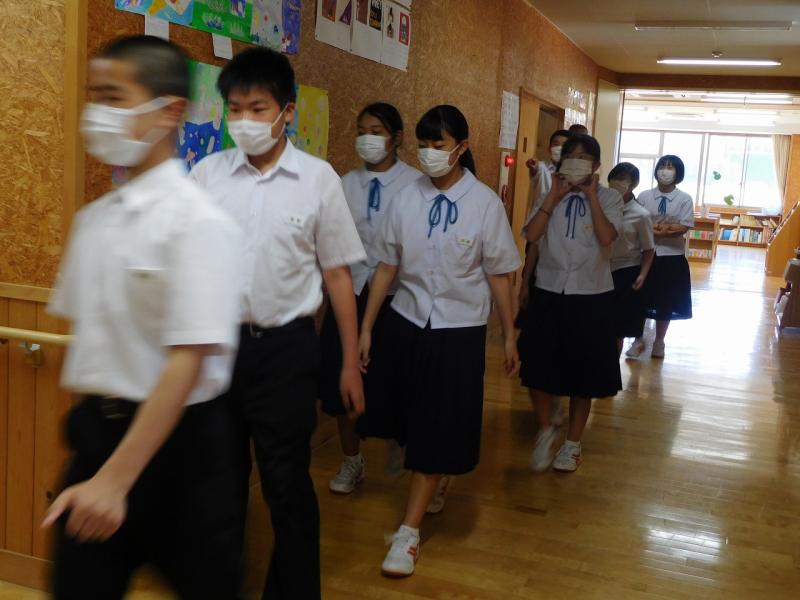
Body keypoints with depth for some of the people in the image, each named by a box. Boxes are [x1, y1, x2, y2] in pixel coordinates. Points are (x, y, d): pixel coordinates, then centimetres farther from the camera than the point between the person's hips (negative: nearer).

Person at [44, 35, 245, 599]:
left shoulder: (200, 221, -17)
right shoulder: (94, 217, 5)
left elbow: (187, 362, -22)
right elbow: (88, 330, 13)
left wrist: (115, 479, -23)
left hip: (177, 440, -6)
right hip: (98, 427, 6)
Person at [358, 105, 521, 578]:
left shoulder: (484, 203, -10)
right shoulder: (407, 199, -3)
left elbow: (499, 274, -3)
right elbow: (387, 268, 2)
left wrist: (509, 335, 3)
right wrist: (367, 328, 3)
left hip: (459, 330, -3)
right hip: (406, 323, 3)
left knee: (439, 428, 3)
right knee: (410, 419, 14)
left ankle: (410, 530, 15)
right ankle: (437, 484, 45)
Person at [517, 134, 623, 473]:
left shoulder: (608, 198, -1)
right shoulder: (550, 197, 5)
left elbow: (606, 237, -19)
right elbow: (531, 235, -12)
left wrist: (591, 196, -14)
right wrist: (555, 196, -11)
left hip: (591, 295, -1)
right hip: (549, 292, 2)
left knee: (583, 371, 8)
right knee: (537, 365, 0)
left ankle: (573, 443, 26)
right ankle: (545, 430, 25)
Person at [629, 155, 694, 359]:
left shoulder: (684, 199, -3)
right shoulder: (644, 196, -1)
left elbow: (684, 228, -11)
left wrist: (655, 229, -15)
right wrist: (667, 228, -17)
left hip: (672, 257, 0)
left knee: (666, 303, 10)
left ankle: (659, 342, 26)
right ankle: (638, 340, 23)